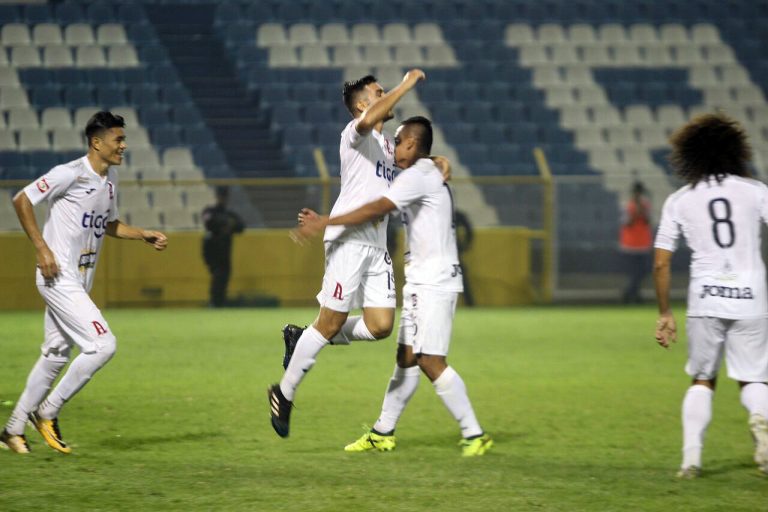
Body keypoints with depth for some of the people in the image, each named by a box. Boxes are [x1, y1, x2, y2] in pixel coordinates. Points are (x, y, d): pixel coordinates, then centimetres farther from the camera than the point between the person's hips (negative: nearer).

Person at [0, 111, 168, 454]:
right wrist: (42, 248, -19)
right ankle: (47, 412, -3)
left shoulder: (110, 179, 11)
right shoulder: (71, 174, -16)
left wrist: (144, 235, 11)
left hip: (80, 281, 9)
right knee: (103, 345, -15)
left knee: (56, 355, 13)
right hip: (59, 277, -9)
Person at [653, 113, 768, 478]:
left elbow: (661, 263, 4)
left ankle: (691, 456, 3)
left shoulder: (679, 201, 5)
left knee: (702, 380, 15)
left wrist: (664, 314, 12)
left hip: (705, 301, 0)